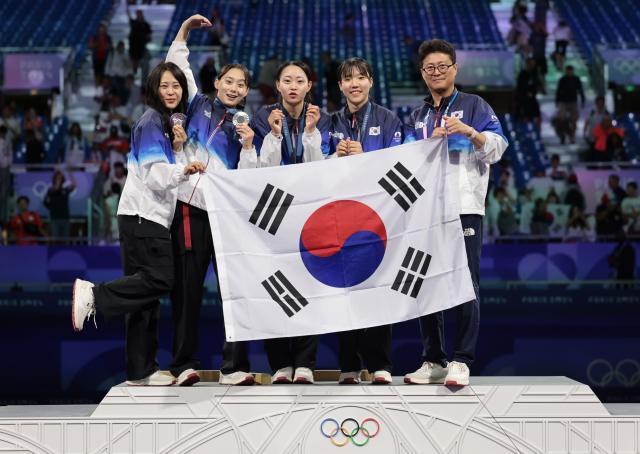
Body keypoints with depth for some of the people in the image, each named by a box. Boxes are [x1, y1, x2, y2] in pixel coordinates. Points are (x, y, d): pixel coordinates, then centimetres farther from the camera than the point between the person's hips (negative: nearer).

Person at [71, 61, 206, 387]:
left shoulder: (166, 122, 22)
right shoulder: (151, 121, -6)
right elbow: (154, 173, -14)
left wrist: (177, 149, 8)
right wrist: (183, 170, -26)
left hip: (152, 216, 9)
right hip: (143, 215, -9)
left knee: (147, 289, 5)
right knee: (161, 279, -18)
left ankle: (141, 371, 5)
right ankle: (94, 295, -13)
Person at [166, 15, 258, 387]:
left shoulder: (246, 124, 12)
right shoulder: (198, 105, 11)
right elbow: (177, 66, 14)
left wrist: (248, 145, -10)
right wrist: (184, 31, 7)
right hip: (190, 208, -1)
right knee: (187, 289, 3)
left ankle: (234, 366, 0)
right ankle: (185, 364, 9)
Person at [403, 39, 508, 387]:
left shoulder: (474, 106, 9)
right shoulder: (417, 117, 22)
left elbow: (497, 149, -2)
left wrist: (470, 132, -19)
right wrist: (432, 140, -7)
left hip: (464, 208, -4)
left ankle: (461, 361, -7)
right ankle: (433, 361, 12)